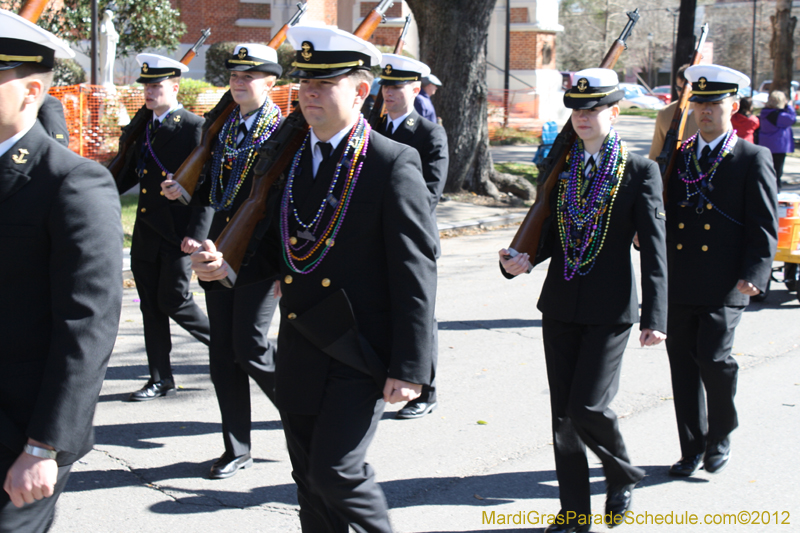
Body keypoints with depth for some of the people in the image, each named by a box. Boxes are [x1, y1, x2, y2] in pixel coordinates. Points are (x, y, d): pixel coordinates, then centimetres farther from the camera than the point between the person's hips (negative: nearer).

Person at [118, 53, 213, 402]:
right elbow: (131, 172, 21)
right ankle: (160, 380, 17)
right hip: (145, 233, 7)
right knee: (151, 307, 9)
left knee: (173, 301, -4)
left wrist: (197, 233, -21)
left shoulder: (193, 127, -10)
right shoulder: (145, 126, 12)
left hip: (177, 234, -7)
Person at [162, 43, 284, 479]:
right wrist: (184, 190, 2)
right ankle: (236, 449, 18)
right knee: (222, 353, 7)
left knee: (249, 348, -7)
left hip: (261, 253, -7)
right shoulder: (222, 126, 13)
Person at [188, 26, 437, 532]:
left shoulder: (394, 165, -11)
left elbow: (416, 273, -13)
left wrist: (410, 369, -15)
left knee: (335, 468, -12)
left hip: (363, 353, -6)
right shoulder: (286, 160, 8)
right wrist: (227, 263, -5)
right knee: (310, 481, 13)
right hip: (300, 351, 6)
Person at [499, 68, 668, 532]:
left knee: (587, 406, -10)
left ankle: (624, 475, 20)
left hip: (610, 308, -5)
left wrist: (655, 315, -14)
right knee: (563, 412, 8)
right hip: (560, 304, 5)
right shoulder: (561, 166, 8)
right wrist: (521, 260, -8)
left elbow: (654, 247, -8)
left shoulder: (640, 171, -5)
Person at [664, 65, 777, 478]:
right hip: (678, 285, 4)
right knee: (683, 366, 7)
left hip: (724, 286, -4)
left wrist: (753, 274, -12)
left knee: (713, 359, -13)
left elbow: (764, 227, -1)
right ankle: (693, 449, 20)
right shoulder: (677, 157, 13)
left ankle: (721, 435, 14)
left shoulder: (753, 160, 2)